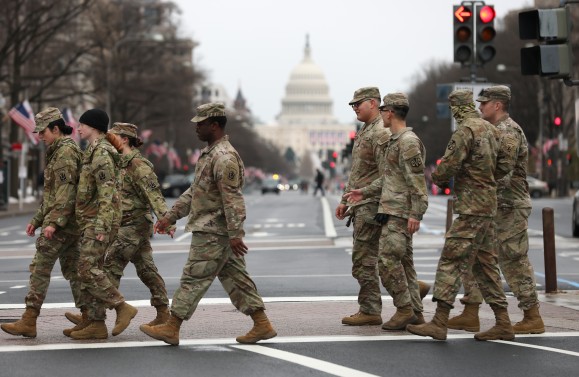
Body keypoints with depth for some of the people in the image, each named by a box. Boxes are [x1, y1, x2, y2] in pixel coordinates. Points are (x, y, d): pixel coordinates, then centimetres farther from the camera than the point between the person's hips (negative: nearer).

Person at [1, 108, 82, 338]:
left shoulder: (66, 151, -12)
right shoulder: (57, 152, 21)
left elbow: (66, 191, -21)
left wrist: (54, 222, -27)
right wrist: (36, 220, 23)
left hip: (60, 223, -10)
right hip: (70, 223, 10)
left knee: (40, 269, -9)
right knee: (72, 270, 10)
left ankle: (28, 322, -9)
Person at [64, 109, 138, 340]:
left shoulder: (102, 153, -13)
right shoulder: (93, 152, 19)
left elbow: (107, 193, -21)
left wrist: (101, 226, -25)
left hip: (98, 221, -10)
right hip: (90, 222, 10)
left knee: (89, 269, -15)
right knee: (89, 270, 8)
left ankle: (122, 308, -9)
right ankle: (93, 323, 9)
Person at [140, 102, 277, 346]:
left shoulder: (224, 157, -18)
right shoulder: (210, 154, 17)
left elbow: (232, 199, -22)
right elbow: (194, 191, 23)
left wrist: (234, 235, -25)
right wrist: (170, 216, 20)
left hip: (213, 233, -10)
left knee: (194, 279, -4)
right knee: (235, 278, 10)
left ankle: (171, 329, 2)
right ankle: (262, 325, 11)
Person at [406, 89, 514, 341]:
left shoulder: (465, 131, -13)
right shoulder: (490, 129, 14)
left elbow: (448, 166, -17)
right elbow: (503, 167, 19)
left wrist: (438, 178, 3)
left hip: (471, 207, -9)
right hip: (488, 205, 9)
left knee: (452, 260, -10)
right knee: (485, 263, 12)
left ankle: (440, 322, -14)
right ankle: (503, 324, 13)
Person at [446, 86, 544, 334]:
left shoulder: (508, 132, -15)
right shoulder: (496, 131, 18)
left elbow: (502, 175, -22)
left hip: (509, 207, -10)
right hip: (494, 209, 10)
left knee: (513, 262, -6)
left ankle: (533, 318, 0)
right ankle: (470, 315, 12)